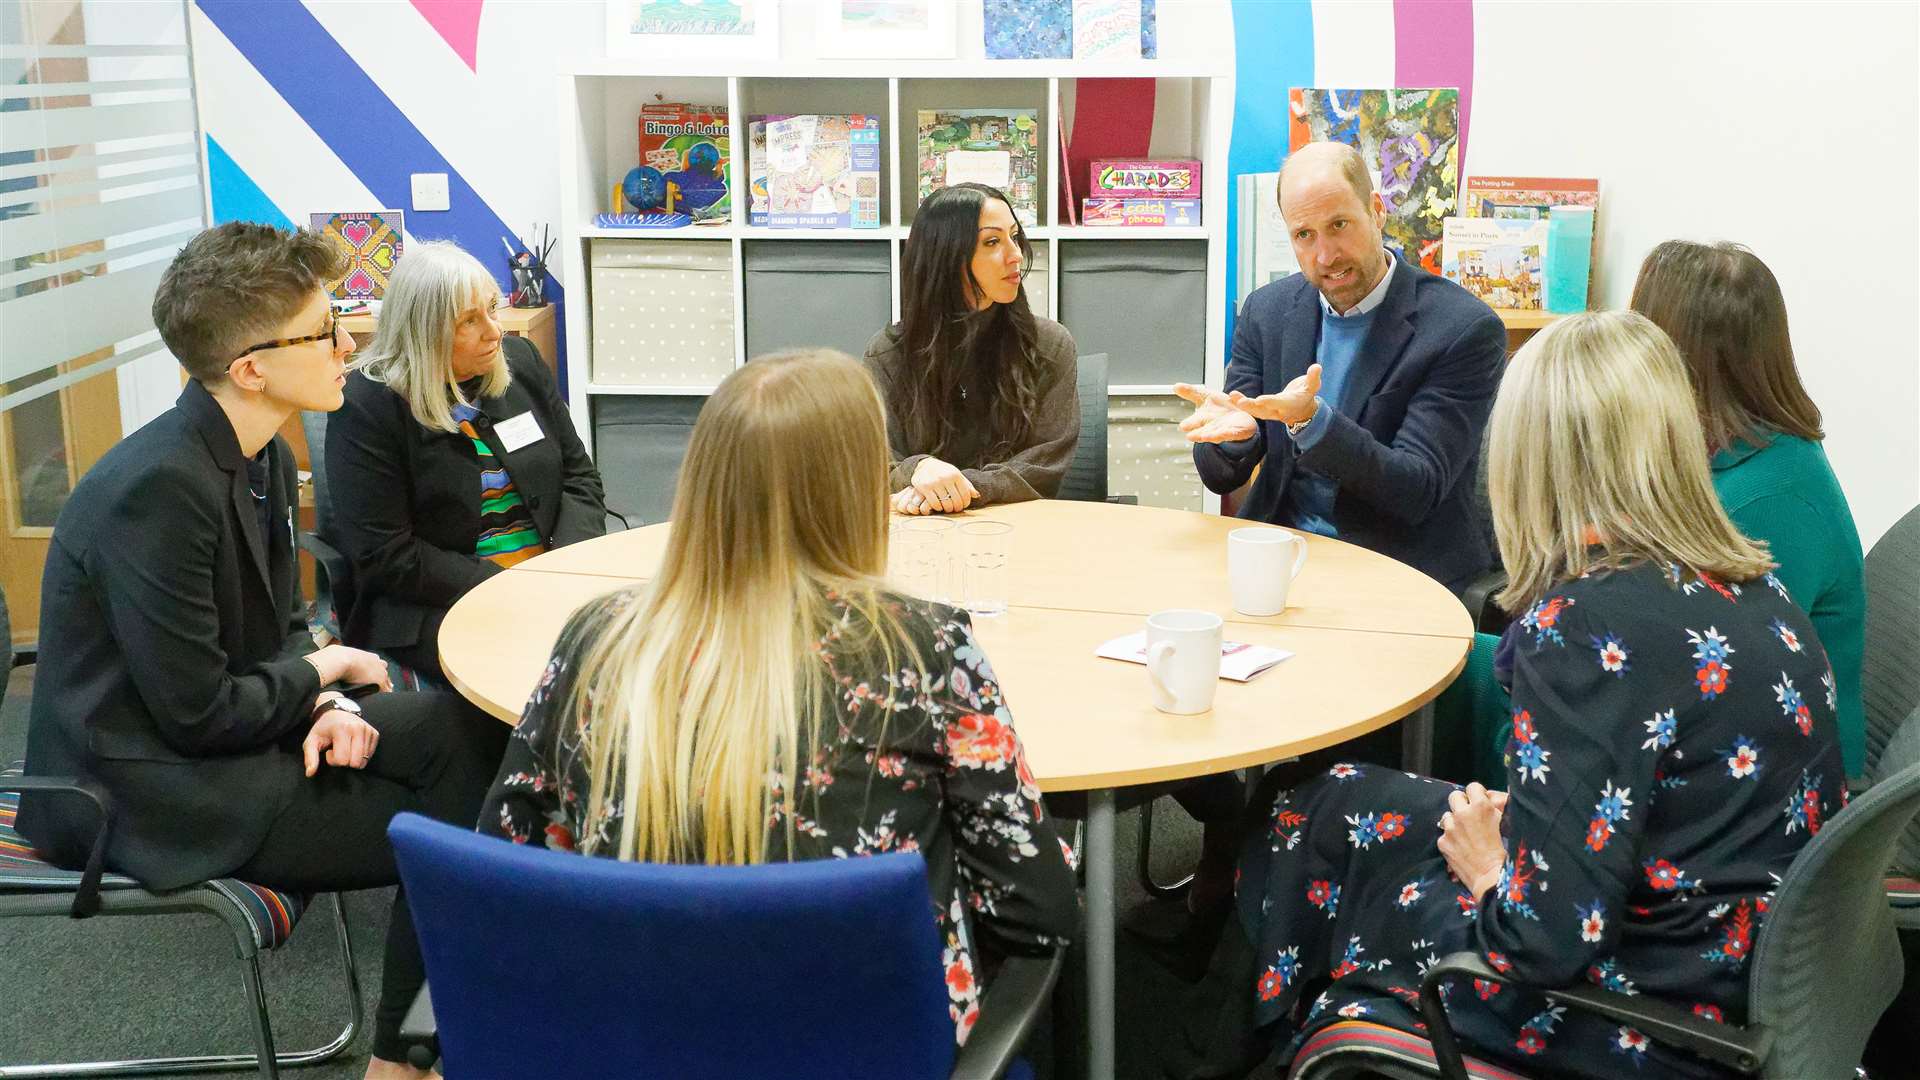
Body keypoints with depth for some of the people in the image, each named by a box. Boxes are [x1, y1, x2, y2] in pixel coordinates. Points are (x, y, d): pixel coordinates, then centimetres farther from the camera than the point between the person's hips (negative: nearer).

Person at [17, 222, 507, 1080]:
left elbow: (283, 624, 11)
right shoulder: (160, 488, -27)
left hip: (212, 731, 9)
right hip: (154, 789, -9)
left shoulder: (261, 456, 1)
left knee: (467, 729, 2)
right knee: (446, 824, -8)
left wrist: (328, 706, -9)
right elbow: (197, 712, -26)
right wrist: (322, 674, -9)